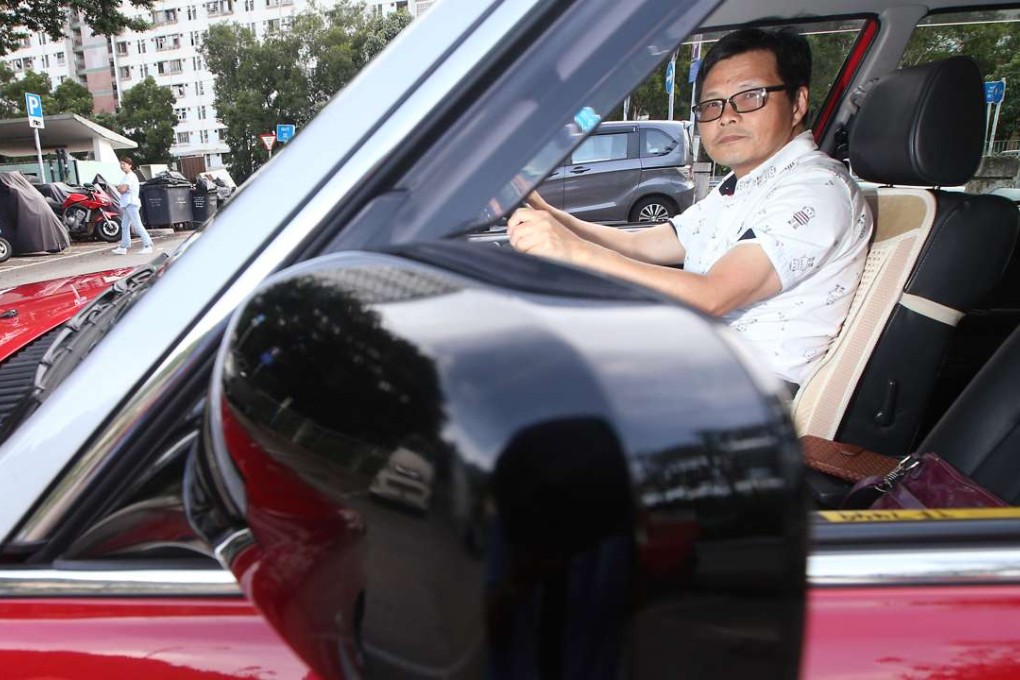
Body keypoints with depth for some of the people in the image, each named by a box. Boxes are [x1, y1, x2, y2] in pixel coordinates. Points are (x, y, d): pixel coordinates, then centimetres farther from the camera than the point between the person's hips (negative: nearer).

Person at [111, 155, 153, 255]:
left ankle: (147, 245, -16)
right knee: (124, 226, 11)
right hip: (126, 204, 10)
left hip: (131, 204, -10)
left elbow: (123, 189, -19)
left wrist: (118, 187, 0)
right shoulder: (125, 176, 20)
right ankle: (124, 247, 15)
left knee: (137, 225, -13)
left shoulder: (130, 176, -11)